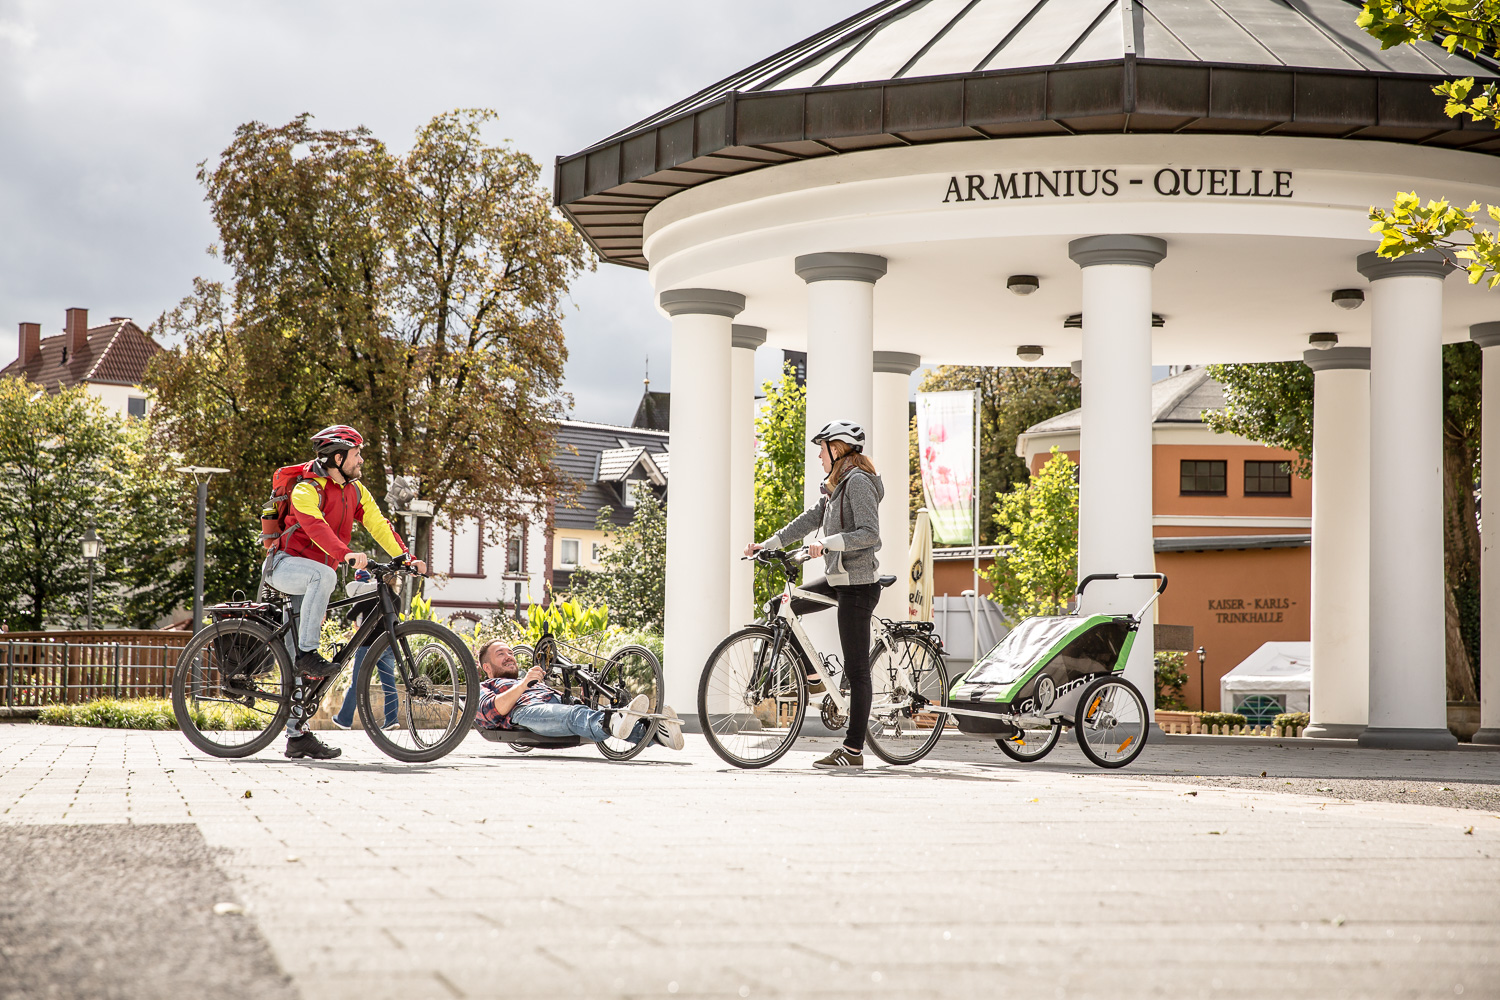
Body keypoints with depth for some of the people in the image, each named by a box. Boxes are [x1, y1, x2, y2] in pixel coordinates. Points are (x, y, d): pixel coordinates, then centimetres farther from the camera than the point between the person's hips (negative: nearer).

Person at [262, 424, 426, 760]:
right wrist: (346, 553, -49)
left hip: (313, 573, 7)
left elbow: (378, 525, 1)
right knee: (324, 575, -40)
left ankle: (297, 736, 5)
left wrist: (406, 558, -14)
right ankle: (307, 654, -31)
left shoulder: (355, 491, 6)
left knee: (298, 663, 5)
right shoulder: (307, 489, -17)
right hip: (286, 566, -7)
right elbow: (315, 525, -34)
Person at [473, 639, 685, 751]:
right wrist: (524, 683, -7)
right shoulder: (482, 688, 30)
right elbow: (494, 710, 4)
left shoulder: (535, 683, 48)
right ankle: (613, 723, -74)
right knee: (575, 716, -41)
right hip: (526, 711, -6)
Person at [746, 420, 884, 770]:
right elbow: (809, 520, 17)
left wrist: (828, 543, -31)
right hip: (839, 579, 10)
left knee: (856, 670, -7)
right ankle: (813, 678, 20)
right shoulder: (835, 485, 16)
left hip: (857, 584, -10)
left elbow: (869, 533, -24)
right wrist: (766, 545, 12)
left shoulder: (858, 482, -15)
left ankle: (853, 750, -4)